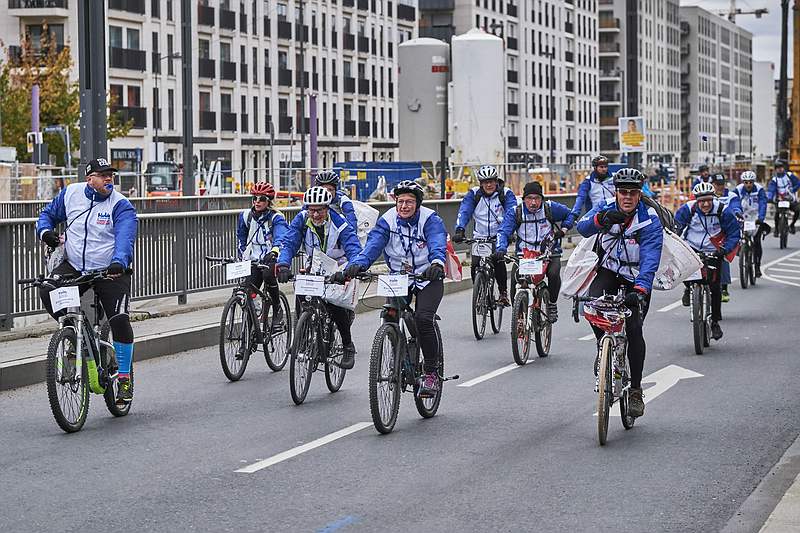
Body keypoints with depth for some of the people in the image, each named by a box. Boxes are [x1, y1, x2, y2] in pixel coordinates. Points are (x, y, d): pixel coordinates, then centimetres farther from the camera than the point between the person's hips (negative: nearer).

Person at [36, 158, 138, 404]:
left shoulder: (121, 206, -12)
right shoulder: (70, 194, 0)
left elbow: (125, 238, -27)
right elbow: (48, 213, 17)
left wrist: (119, 262, -46)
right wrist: (45, 231, -7)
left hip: (111, 272, -3)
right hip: (74, 268, 3)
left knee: (120, 321, -13)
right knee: (47, 292, -23)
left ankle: (124, 377, 4)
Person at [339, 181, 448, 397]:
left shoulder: (430, 220, -14)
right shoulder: (387, 220, -7)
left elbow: (438, 244, -31)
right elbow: (373, 245, -21)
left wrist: (437, 263, -55)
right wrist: (358, 264, -42)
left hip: (428, 278, -3)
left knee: (423, 318, -24)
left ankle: (431, 372, -11)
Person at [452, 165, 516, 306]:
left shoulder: (506, 194, -5)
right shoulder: (474, 194, -1)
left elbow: (511, 214, -17)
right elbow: (464, 212, -13)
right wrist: (459, 230, -31)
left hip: (499, 236, -2)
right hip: (480, 237, 2)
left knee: (498, 260, -24)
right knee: (475, 268, -11)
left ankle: (503, 293, -10)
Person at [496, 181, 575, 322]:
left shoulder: (550, 207, -6)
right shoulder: (516, 212, -7)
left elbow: (569, 214, 11)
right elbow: (504, 232, -15)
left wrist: (563, 230, -3)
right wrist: (501, 250, -32)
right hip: (524, 254, 1)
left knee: (553, 274, -29)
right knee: (515, 278, -22)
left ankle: (552, 304, -4)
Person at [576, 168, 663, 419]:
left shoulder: (650, 221, -19)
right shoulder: (606, 209, -10)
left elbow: (650, 259, -30)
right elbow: (583, 228, -28)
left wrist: (640, 289, -45)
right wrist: (600, 219, -50)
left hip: (636, 278, -2)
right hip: (609, 272, 2)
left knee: (633, 328, -17)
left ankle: (635, 389, -4)